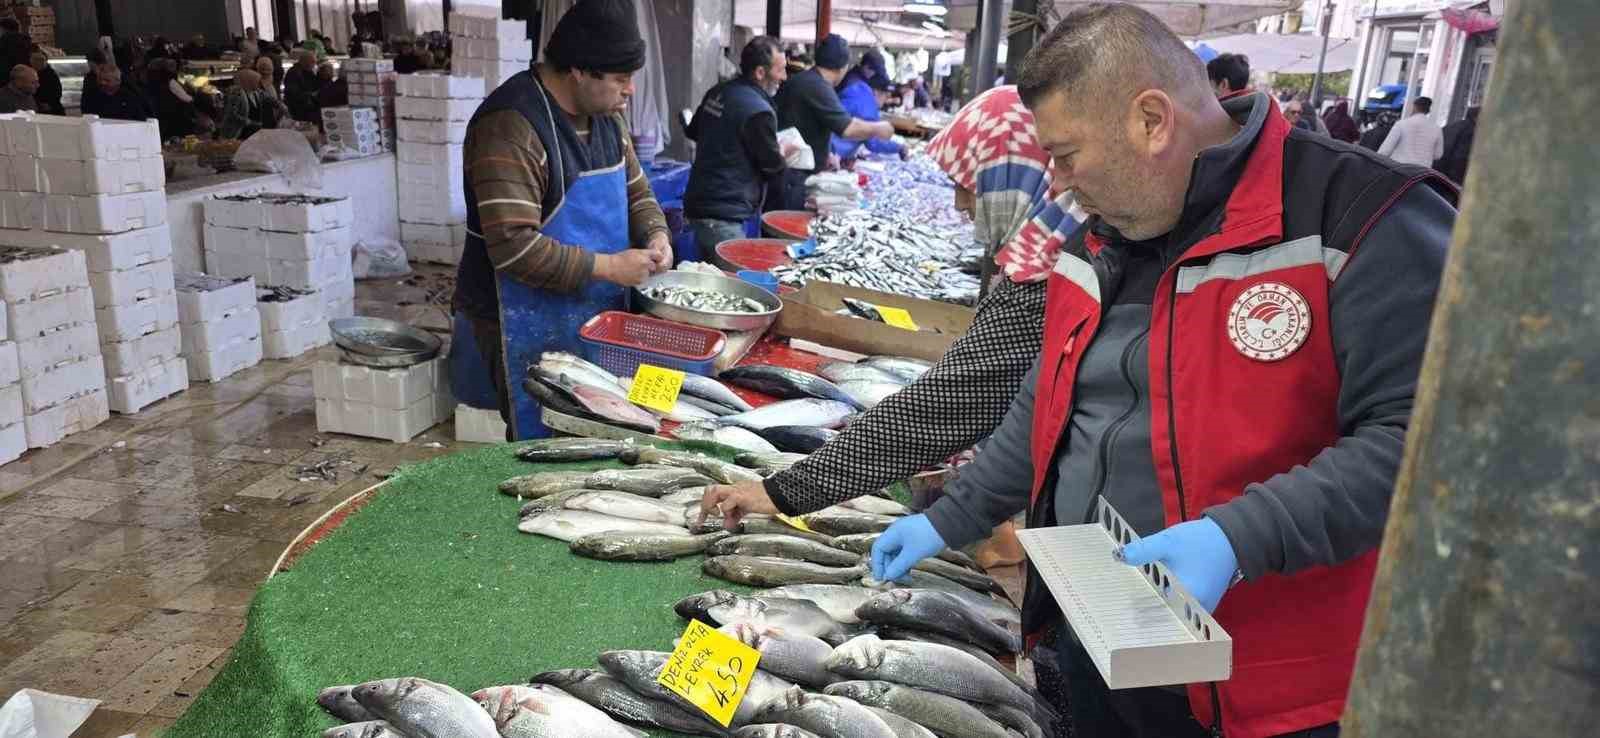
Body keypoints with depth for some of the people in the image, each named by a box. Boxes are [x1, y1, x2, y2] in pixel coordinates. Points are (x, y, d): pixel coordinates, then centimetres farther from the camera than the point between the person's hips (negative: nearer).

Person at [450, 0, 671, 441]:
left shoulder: (606, 118, 6)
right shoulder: (511, 126, -21)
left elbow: (636, 193, 17)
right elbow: (513, 246, -27)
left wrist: (655, 235, -5)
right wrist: (608, 267, -23)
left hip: (596, 319, 8)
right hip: (529, 330, -8)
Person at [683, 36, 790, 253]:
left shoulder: (718, 92, 8)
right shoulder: (758, 111, -18)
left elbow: (692, 131, 24)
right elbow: (773, 168, -9)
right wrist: (783, 152, 11)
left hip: (698, 204, 9)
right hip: (722, 217, -9)